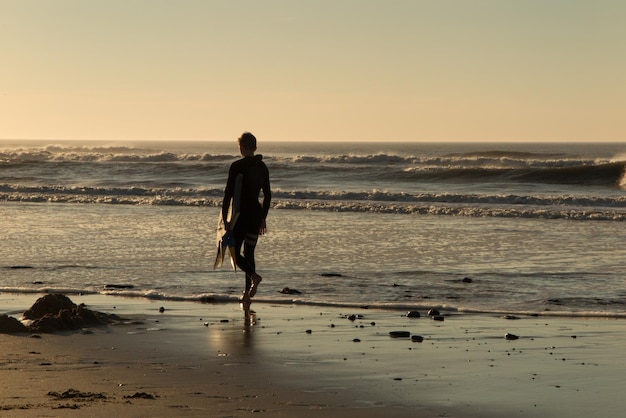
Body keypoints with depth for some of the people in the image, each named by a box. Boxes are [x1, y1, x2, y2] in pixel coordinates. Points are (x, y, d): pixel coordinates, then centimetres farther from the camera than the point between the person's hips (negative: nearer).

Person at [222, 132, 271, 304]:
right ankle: (247, 293, 10)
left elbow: (228, 193, -13)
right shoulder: (262, 167, 7)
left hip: (241, 214, -6)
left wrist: (224, 218, -9)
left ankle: (254, 276, -21)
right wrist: (263, 218, 21)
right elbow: (267, 195, 13)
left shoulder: (237, 166, -12)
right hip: (256, 213, 6)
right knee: (249, 253, 13)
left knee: (235, 253, 4)